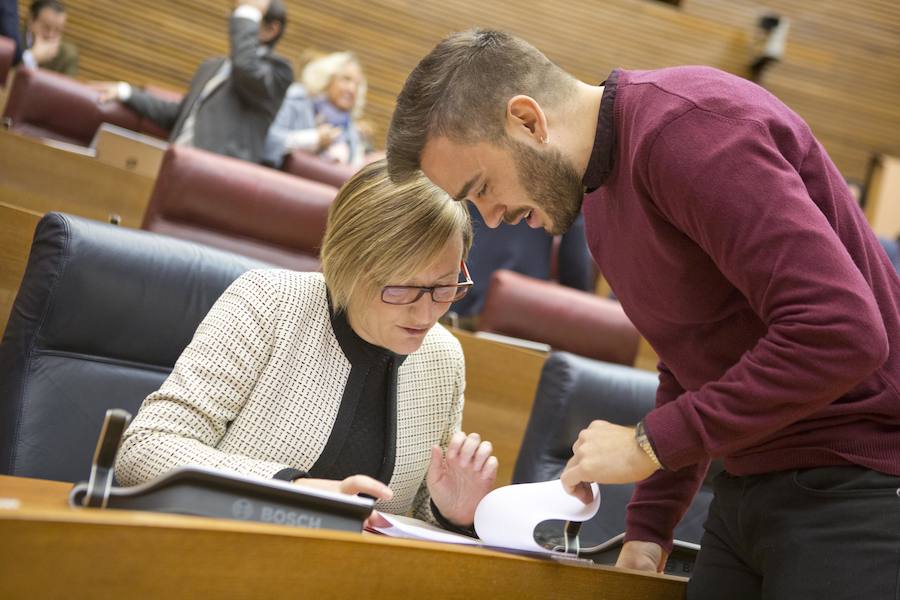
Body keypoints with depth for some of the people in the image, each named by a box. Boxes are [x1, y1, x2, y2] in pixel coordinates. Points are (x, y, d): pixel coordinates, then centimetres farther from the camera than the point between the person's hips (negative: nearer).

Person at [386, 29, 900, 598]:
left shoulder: (691, 126, -19)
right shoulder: (602, 200, 10)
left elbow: (841, 333, -27)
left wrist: (650, 443, -19)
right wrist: (647, 528, 11)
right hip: (754, 485, 8)